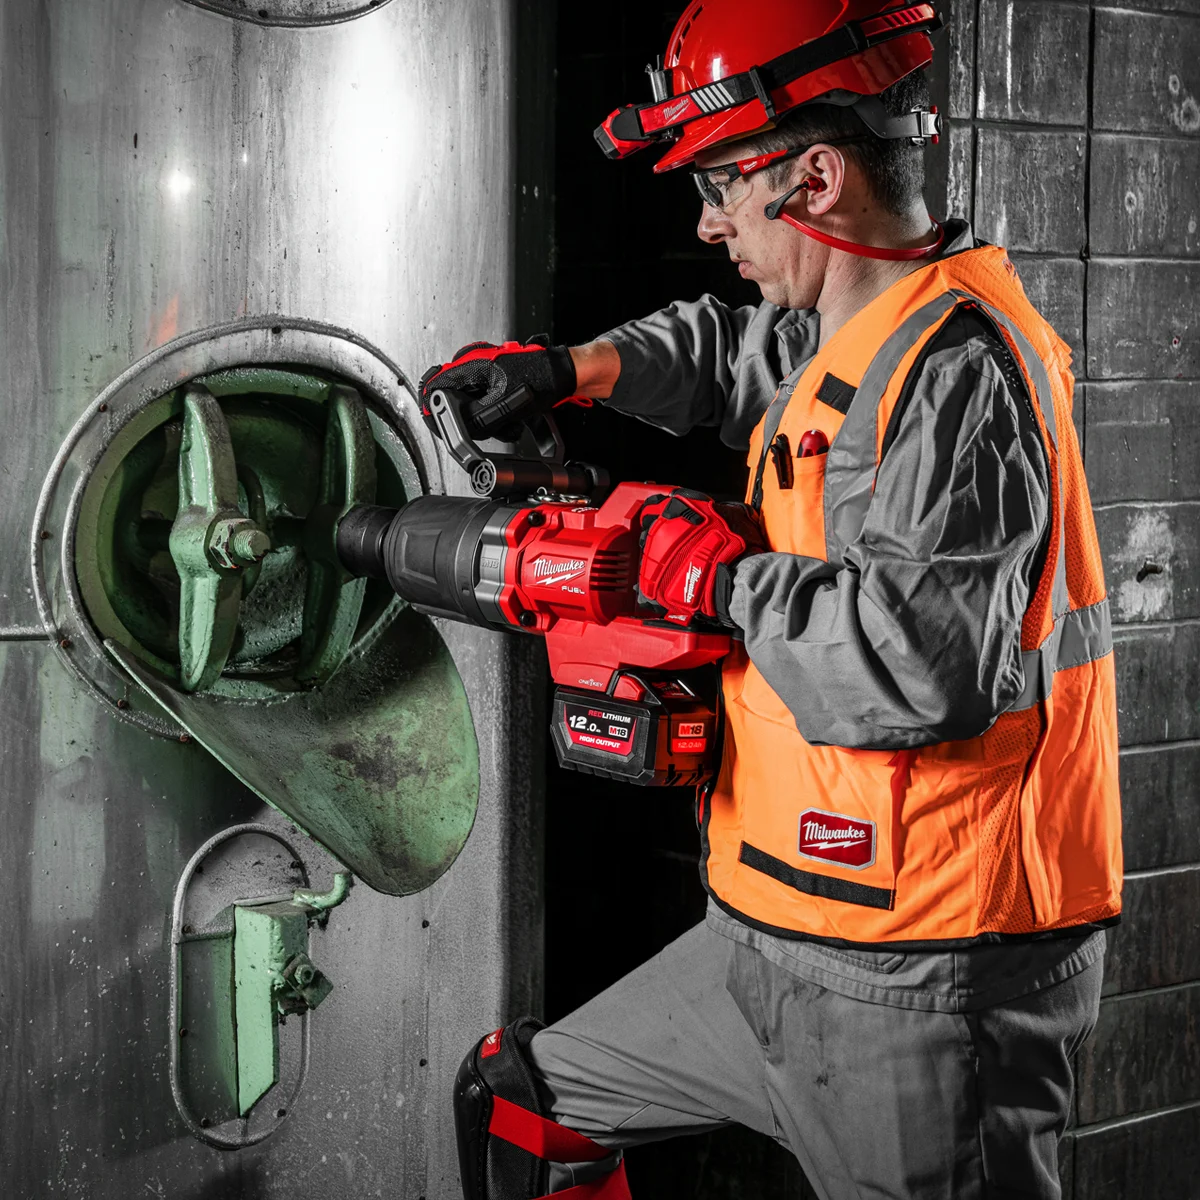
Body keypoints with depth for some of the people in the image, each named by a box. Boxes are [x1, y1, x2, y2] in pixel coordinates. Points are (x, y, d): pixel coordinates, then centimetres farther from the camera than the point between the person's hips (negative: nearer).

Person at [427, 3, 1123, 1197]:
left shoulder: (957, 363, -20)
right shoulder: (843, 337, 10)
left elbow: (921, 664, -33)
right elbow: (729, 351, 33)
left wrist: (724, 577, -17)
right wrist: (567, 368, 15)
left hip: (917, 992, -10)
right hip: (782, 942, 10)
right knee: (519, 1099, 20)